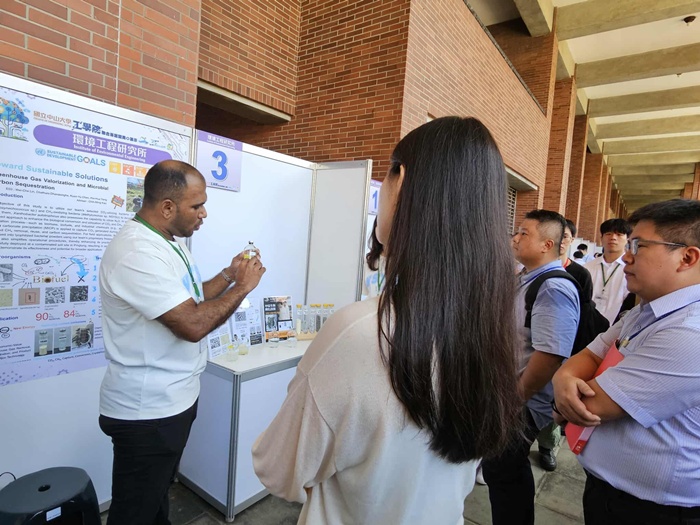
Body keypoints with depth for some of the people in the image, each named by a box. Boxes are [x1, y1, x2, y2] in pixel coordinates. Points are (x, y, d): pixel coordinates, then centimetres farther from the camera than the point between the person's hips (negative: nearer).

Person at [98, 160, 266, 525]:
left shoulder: (167, 241, 7)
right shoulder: (138, 253, -27)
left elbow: (190, 300, 15)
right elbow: (192, 325, -31)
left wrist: (229, 274, 2)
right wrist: (242, 287, -19)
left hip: (172, 401, 10)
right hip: (146, 413, -9)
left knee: (158, 495, 28)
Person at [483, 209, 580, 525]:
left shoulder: (554, 289, -23)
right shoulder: (525, 280, 7)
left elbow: (549, 356, -30)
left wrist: (516, 399, -19)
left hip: (520, 406, -9)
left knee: (504, 473, 8)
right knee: (501, 470, 22)